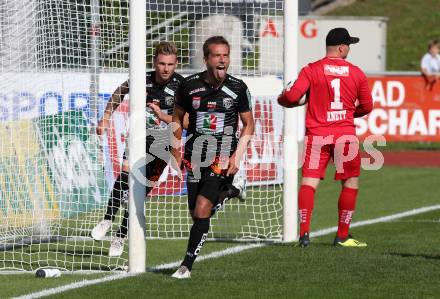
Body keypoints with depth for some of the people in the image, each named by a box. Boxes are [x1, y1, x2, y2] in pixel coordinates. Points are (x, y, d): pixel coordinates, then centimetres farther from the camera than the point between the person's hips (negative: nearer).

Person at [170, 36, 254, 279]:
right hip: (195, 155, 3)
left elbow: (248, 124, 7)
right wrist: (176, 152, 10)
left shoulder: (238, 88, -2)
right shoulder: (189, 85, 1)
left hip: (223, 156, -3)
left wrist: (237, 155, -5)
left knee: (202, 210, -15)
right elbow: (177, 118, 15)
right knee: (195, 212, 4)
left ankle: (187, 265, -13)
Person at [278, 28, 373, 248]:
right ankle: (342, 236, 12)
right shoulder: (356, 73, 4)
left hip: (317, 134, 0)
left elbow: (291, 96, -10)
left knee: (308, 182, 0)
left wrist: (281, 99, 13)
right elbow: (367, 106, 11)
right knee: (351, 183, 12)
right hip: (345, 134, 0)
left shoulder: (311, 70, -1)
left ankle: (304, 232, -12)